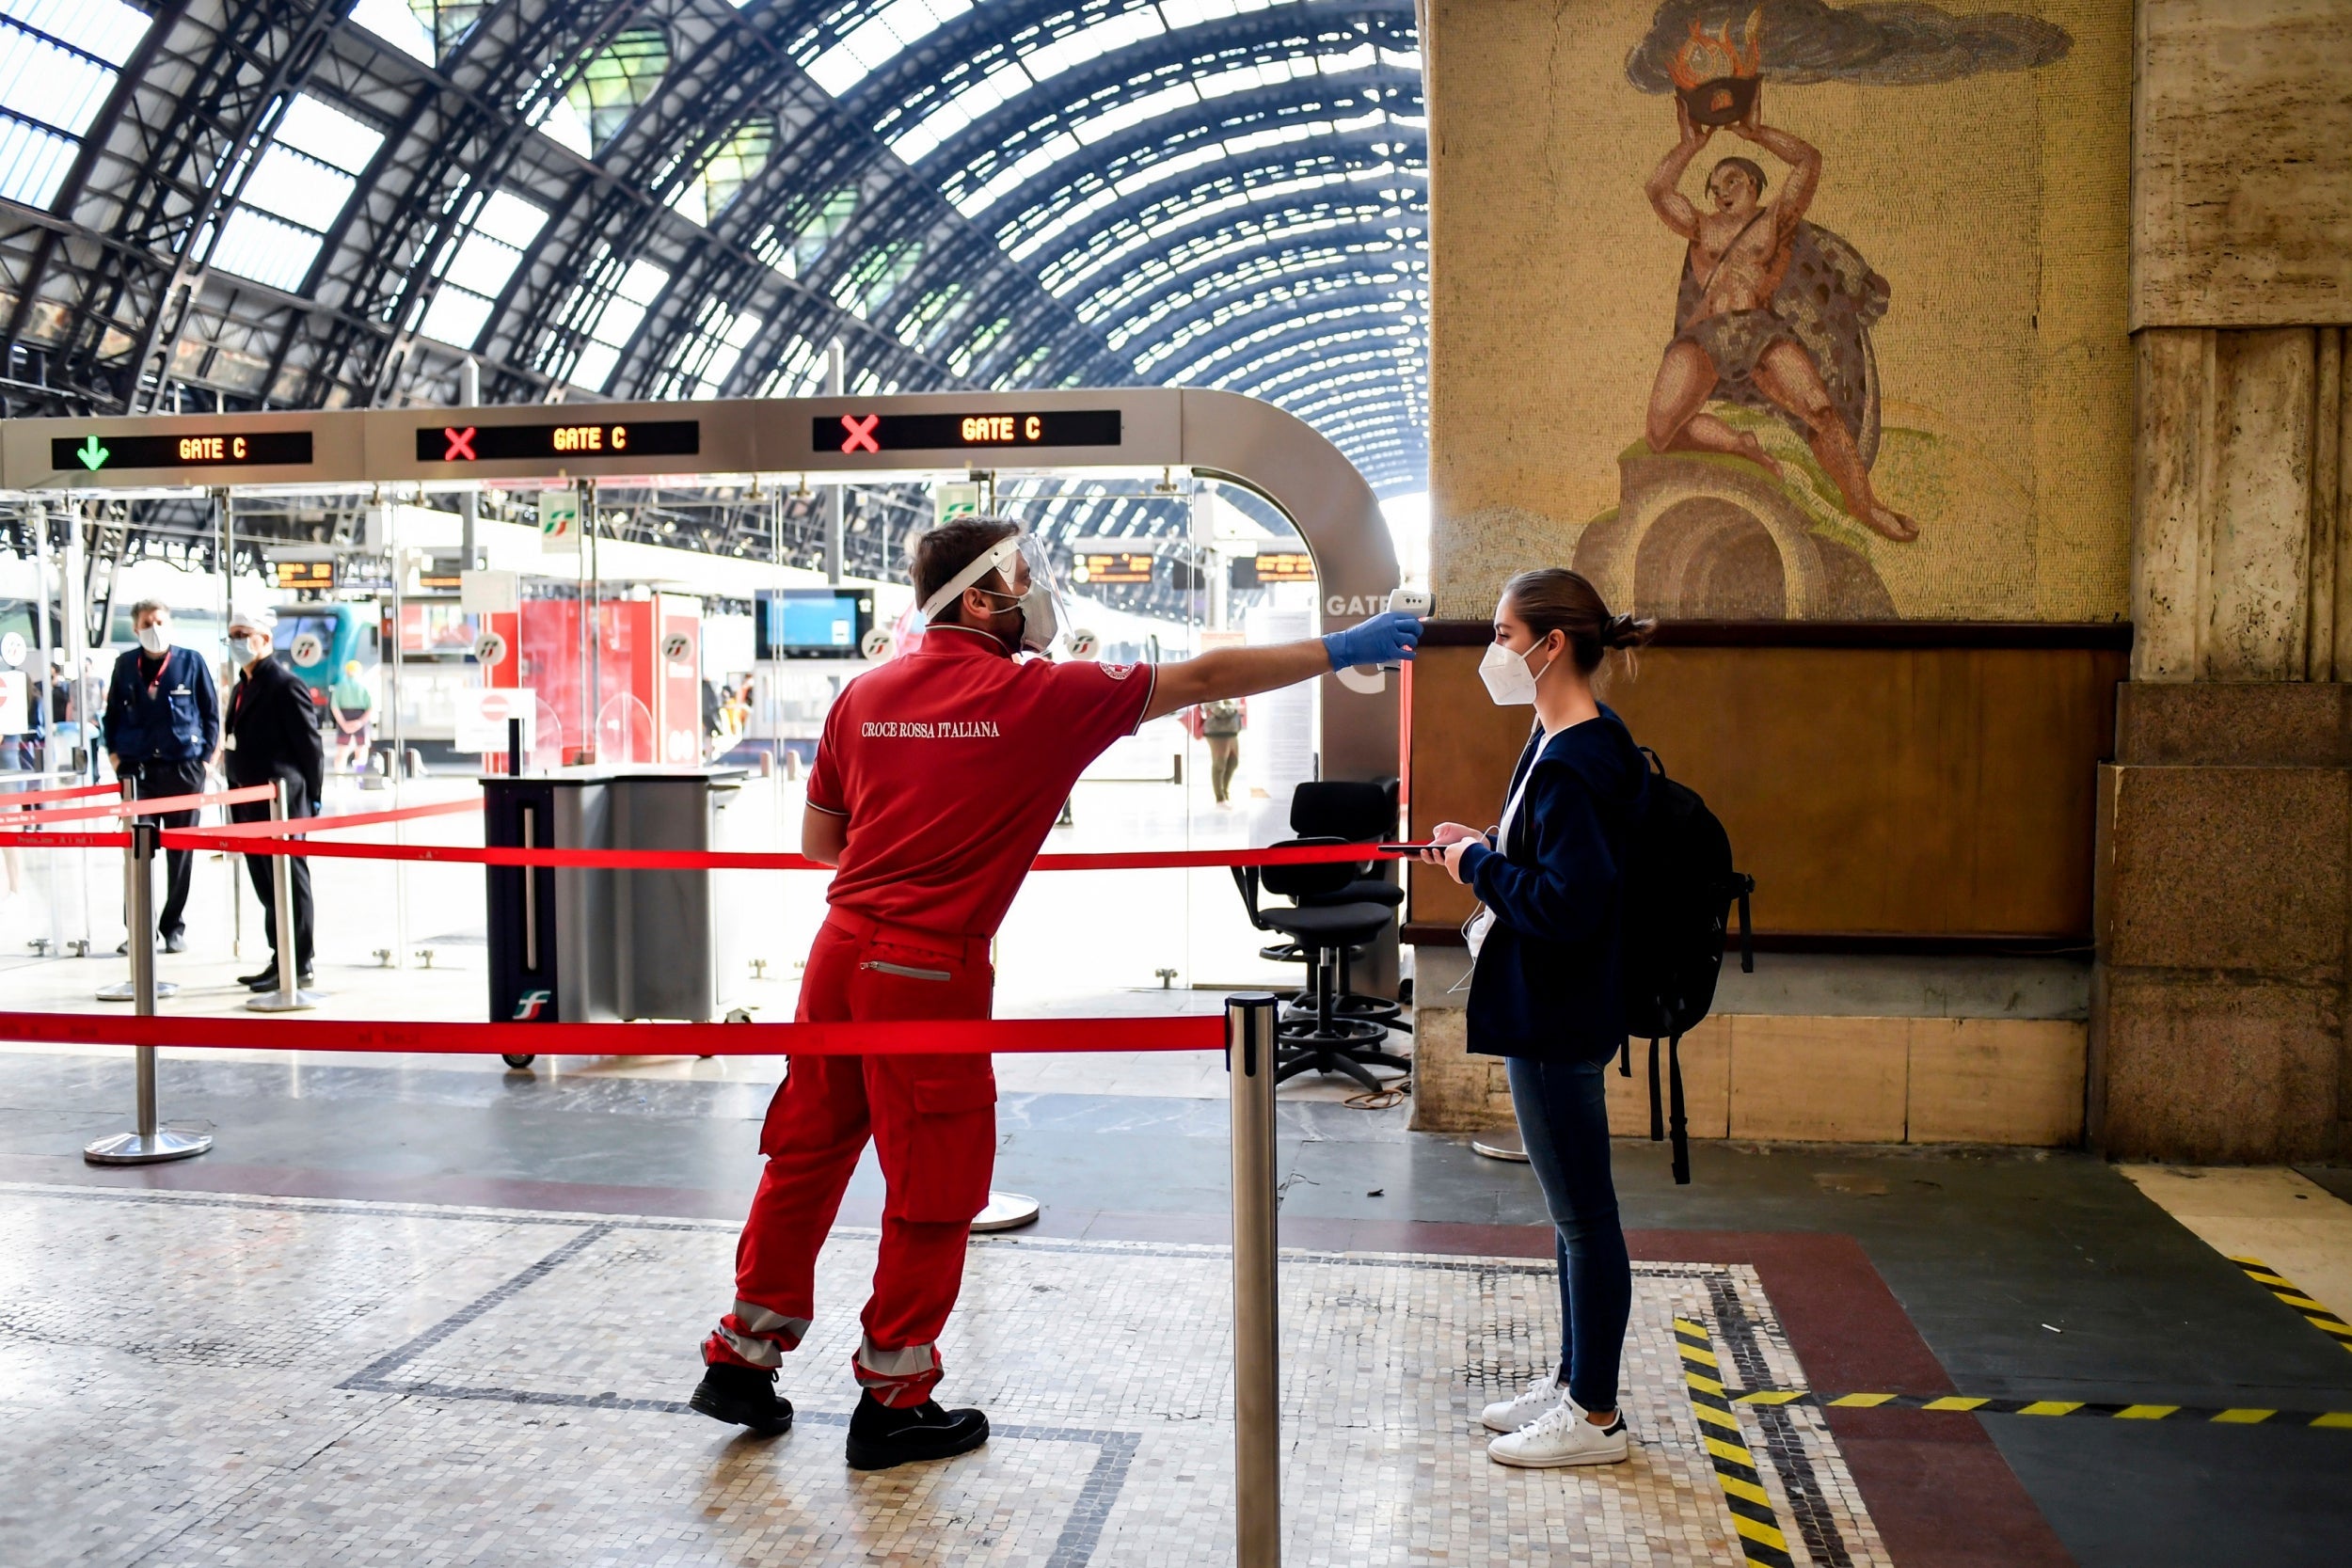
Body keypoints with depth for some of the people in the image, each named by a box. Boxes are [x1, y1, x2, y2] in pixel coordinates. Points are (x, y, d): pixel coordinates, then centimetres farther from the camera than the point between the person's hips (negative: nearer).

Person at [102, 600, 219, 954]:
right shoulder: (125, 664, 6)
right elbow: (113, 711, 16)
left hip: (184, 767, -2)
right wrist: (114, 752, 6)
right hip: (136, 768, 2)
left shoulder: (191, 661, 0)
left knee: (180, 852, 5)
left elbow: (211, 712, 4)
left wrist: (206, 757, -2)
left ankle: (174, 927, 15)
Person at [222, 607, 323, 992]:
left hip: (281, 802, -9)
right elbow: (239, 744, 19)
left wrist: (310, 800, -11)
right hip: (249, 803, 9)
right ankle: (280, 960, 19)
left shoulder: (286, 685, -11)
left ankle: (298, 966, 2)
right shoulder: (241, 688, 17)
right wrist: (235, 797, 15)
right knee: (266, 884, 12)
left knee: (289, 882, -3)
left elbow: (310, 745, -12)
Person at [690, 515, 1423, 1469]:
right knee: (934, 1190, 7)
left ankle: (742, 1356, 28)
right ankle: (893, 1403, 19)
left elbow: (819, 841, 14)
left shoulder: (865, 695, 8)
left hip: (842, 951, 7)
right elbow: (1203, 680, -3)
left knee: (805, 1156, 17)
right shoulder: (1038, 697, -8)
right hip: (933, 971, -6)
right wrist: (1341, 651, 5)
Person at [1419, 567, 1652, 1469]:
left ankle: (1595, 1418, 15)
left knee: (1583, 1215, 2)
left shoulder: (1576, 763, -21)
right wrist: (1482, 848, 6)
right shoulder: (1562, 744, 10)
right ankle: (1573, 1381, 32)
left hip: (1559, 1018, -11)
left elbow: (1568, 902, -28)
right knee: (1572, 1211, 19)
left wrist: (1478, 865, -16)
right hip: (1546, 1009, 11)